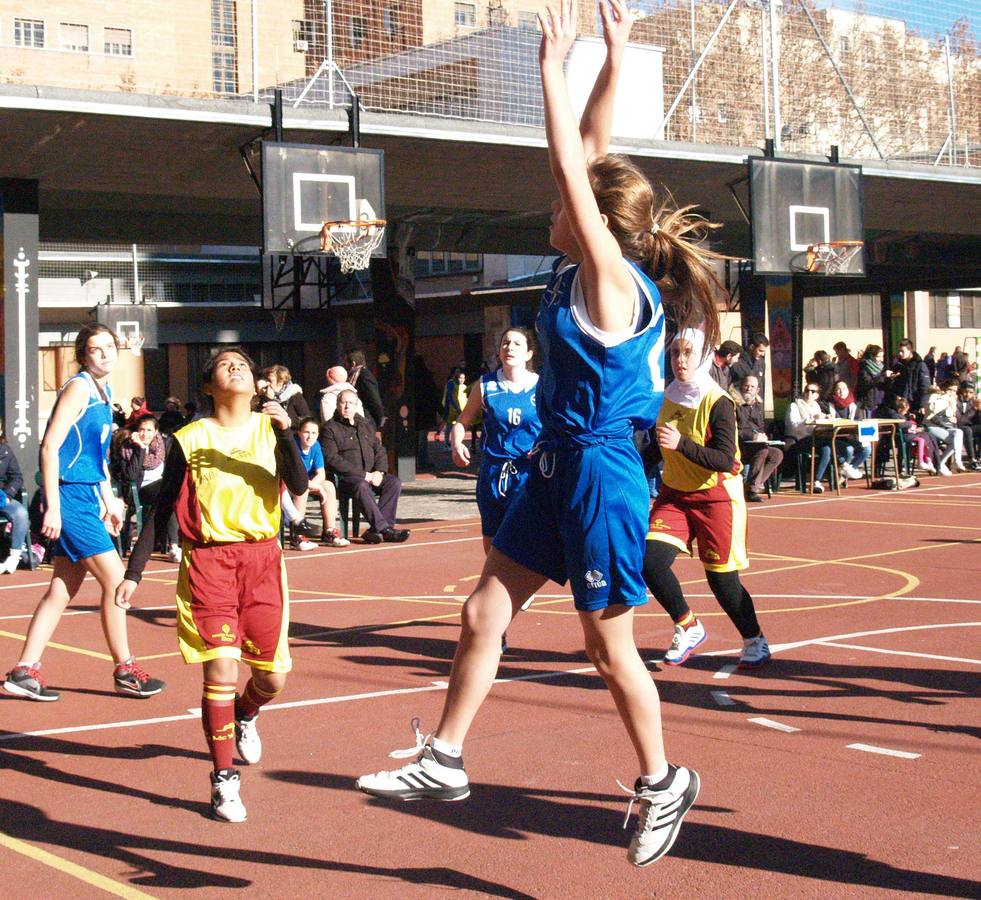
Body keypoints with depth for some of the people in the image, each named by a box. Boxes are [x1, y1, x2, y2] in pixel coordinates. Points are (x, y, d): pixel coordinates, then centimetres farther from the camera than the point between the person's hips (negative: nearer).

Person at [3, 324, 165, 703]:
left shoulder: (104, 392, 15)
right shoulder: (79, 388, -12)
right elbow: (50, 447, -18)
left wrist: (109, 501, 23)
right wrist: (52, 508, -22)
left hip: (87, 498, 9)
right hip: (69, 497, -9)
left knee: (63, 589, 9)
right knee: (115, 579, -5)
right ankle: (124, 671, 7)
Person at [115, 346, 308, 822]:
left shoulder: (270, 428, 6)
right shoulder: (190, 439, 2)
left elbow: (299, 486, -8)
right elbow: (161, 510, 6)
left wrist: (285, 433, -21)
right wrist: (133, 573, 2)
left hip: (262, 556, 2)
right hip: (208, 558, -2)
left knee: (272, 678, 6)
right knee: (221, 669, -13)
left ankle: (244, 715, 42)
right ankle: (224, 781, -3)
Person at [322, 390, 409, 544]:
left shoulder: (366, 425, 23)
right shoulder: (330, 429, 2)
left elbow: (380, 450, 20)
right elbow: (332, 459, -10)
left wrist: (379, 472, -3)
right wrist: (364, 475, -15)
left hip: (371, 475, 6)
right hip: (345, 478, -6)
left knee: (394, 482, -21)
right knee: (361, 486, -37)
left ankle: (375, 530, -28)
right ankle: (384, 529, -39)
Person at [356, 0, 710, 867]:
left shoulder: (612, 279, -18)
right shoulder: (584, 268, 5)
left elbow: (571, 166, -22)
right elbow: (590, 156, 9)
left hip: (601, 476, -9)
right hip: (557, 468, 9)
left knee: (609, 646, 5)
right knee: (484, 613, 9)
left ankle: (662, 783, 23)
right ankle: (444, 761, 18)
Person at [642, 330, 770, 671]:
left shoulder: (718, 403, -16)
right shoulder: (669, 399, 3)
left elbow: (725, 460, -26)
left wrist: (681, 444, -36)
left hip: (715, 497, -5)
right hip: (674, 494, 5)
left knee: (722, 579, -2)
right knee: (650, 560, -12)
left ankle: (755, 640, 24)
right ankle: (688, 628, 9)